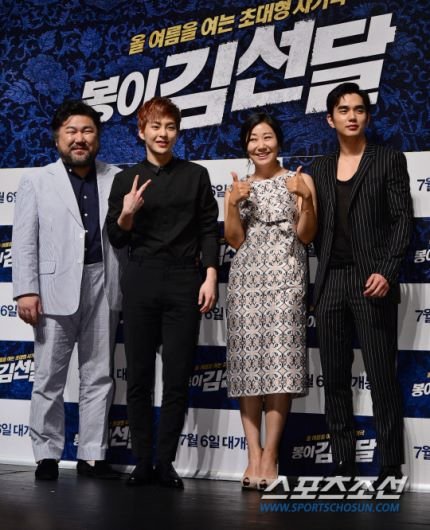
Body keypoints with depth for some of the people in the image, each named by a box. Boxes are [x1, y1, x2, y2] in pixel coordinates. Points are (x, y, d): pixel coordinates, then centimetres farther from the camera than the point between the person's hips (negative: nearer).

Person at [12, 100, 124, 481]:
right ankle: (47, 456, 10)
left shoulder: (117, 180, 10)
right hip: (55, 289, -1)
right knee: (49, 377, 2)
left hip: (103, 288, 2)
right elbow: (24, 241, 1)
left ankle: (93, 456, 11)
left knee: (99, 376, 5)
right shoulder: (37, 181, 7)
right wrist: (26, 290, -8)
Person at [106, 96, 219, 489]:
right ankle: (142, 462, 10)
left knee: (177, 378, 0)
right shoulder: (126, 179, 7)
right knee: (139, 376, 3)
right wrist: (126, 214, -13)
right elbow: (116, 239, 7)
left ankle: (165, 461, 7)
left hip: (184, 282, -1)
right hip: (140, 281, 1)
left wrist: (210, 277, -6)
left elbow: (209, 231, 5)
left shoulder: (196, 176, 7)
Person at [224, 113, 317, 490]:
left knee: (279, 361, -11)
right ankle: (254, 455, -2)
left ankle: (270, 455, -8)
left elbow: (307, 236, 1)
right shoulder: (240, 185, 15)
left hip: (285, 276, -3)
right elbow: (234, 240, 8)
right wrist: (233, 204, -7)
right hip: (247, 276, 3)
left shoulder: (299, 180, 7)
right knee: (248, 363, -4)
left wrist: (307, 198, -14)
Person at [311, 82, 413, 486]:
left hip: (371, 281, -4)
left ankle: (390, 467, -1)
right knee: (335, 378, 5)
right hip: (330, 282, 5)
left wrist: (387, 272, -14)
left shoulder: (389, 161, 4)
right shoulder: (320, 169, 16)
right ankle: (342, 464, 11)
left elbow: (402, 220, -3)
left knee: (381, 377, -6)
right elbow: (316, 227, 15)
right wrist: (319, 279, 4)